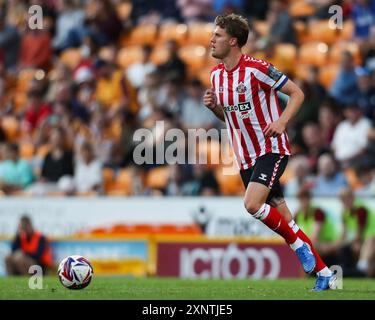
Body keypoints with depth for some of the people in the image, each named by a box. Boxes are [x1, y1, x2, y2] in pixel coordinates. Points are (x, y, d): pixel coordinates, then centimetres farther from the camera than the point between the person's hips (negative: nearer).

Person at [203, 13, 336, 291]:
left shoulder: (256, 69, -15)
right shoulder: (216, 75, 8)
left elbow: (297, 93, -11)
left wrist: (281, 122, -25)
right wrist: (214, 106, -1)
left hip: (271, 150, -7)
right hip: (245, 158, 7)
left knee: (252, 204, -27)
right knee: (284, 220, 6)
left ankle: (298, 242, -5)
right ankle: (324, 273, 14)